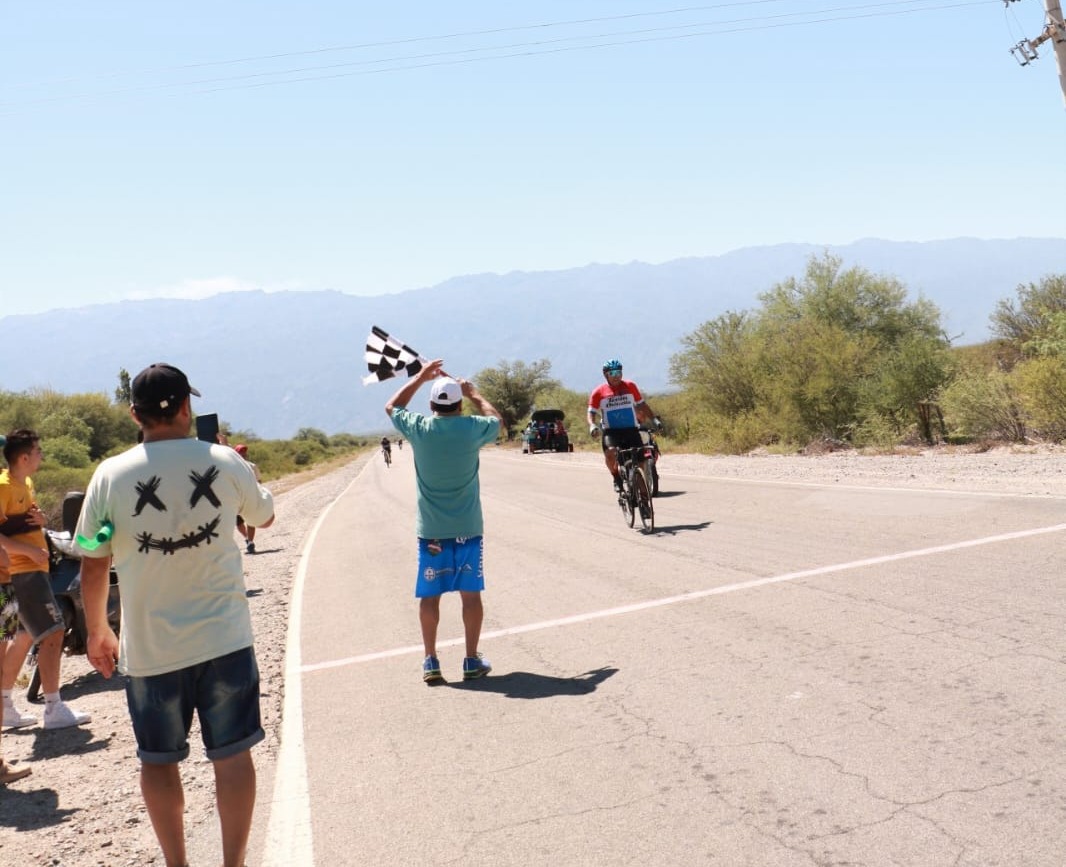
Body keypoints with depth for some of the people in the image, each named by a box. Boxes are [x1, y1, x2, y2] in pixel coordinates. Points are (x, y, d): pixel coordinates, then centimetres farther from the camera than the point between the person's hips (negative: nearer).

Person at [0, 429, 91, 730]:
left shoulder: (26, 483, 14)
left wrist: (41, 519, 3)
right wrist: (30, 550, -25)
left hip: (33, 569, 10)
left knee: (25, 637, 16)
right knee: (53, 632, -12)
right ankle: (54, 709, -9)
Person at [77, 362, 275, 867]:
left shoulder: (110, 475, -6)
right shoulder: (225, 463, -6)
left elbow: (93, 564, 0)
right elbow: (264, 516, 13)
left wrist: (96, 632, 14)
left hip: (148, 645, 1)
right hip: (223, 637, 0)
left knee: (158, 761, 16)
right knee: (232, 755, 9)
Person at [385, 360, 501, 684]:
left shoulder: (419, 428, -7)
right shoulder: (472, 428, -8)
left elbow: (392, 407, 16)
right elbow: (496, 419, 16)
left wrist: (419, 377, 21)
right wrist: (473, 393, 24)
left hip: (431, 530, 1)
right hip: (468, 528, 0)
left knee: (429, 595, 8)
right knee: (471, 593, 7)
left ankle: (430, 662, 11)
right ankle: (472, 660, 12)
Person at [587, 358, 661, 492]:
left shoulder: (630, 386, 11)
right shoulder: (598, 392, 4)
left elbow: (641, 405, 19)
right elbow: (591, 412, 4)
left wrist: (654, 419, 9)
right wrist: (592, 425, -16)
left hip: (631, 430, 2)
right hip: (611, 431, -2)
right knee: (611, 452, -30)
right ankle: (616, 478, -4)